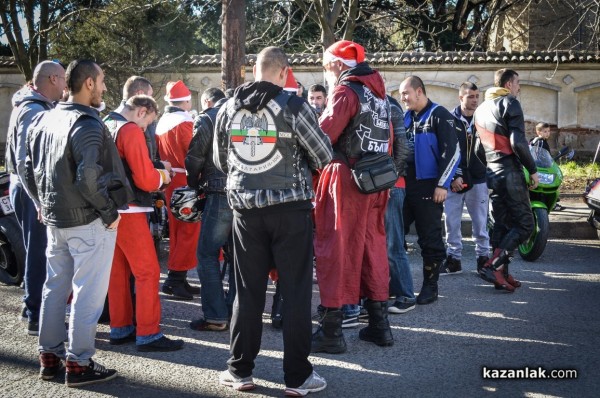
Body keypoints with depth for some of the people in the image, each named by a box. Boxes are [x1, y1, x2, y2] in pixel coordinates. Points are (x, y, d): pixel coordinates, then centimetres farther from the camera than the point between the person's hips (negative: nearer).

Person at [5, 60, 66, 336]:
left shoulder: (37, 108, 14)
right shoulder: (34, 111, -17)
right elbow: (26, 161, -24)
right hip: (33, 192, -10)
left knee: (39, 252, 18)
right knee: (40, 254, -3)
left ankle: (35, 307, 30)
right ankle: (38, 318, 6)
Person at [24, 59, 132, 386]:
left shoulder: (47, 119, 11)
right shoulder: (87, 124, -16)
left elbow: (30, 168, 15)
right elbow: (88, 178, -25)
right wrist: (110, 212, -15)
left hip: (54, 219, 9)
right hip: (88, 221, -8)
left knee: (55, 287, 16)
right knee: (87, 293, 0)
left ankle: (49, 357, 25)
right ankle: (78, 364, 5)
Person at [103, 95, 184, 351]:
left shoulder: (105, 126, 15)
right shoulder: (131, 130, -13)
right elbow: (146, 179, -18)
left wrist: (155, 169, 12)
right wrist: (162, 176, 2)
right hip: (128, 210, -9)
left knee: (118, 270, 14)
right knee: (148, 272, -5)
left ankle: (120, 329, 21)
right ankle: (147, 334, -3)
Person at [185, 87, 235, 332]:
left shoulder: (206, 119, -1)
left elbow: (194, 158, -4)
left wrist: (194, 186, 12)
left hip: (220, 193, -6)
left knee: (208, 254, 1)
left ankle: (216, 316, -1)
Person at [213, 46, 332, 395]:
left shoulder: (229, 109, 4)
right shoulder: (293, 107, -9)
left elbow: (221, 160, 13)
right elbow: (324, 155, -5)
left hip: (245, 206, 4)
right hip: (290, 206, -4)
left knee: (248, 290, 11)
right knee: (296, 290, 4)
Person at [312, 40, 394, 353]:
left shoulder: (346, 91, -8)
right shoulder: (378, 93, 16)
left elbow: (322, 137, -16)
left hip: (346, 179, -8)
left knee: (336, 249, -4)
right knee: (372, 246, 13)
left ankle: (331, 330, -2)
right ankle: (379, 324, 19)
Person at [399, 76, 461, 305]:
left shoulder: (439, 115, -6)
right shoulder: (405, 117, 15)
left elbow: (452, 151, -12)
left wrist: (443, 184, -17)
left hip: (428, 187, -7)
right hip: (405, 185, 7)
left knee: (429, 239, 0)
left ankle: (430, 287, 10)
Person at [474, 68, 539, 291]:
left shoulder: (481, 108, 17)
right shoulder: (510, 103, -8)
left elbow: (478, 144, 20)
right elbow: (518, 142, -18)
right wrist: (533, 170, -11)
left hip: (491, 173, 8)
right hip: (510, 172, -8)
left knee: (502, 224, 12)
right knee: (524, 224, -4)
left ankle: (501, 274, 11)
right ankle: (493, 266, -15)